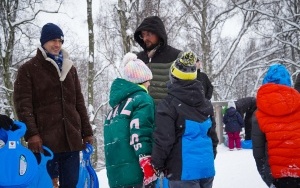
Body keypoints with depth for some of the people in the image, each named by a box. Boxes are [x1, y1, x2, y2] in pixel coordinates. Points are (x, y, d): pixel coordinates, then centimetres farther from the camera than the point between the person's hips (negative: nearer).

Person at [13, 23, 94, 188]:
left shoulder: (70, 69, 20)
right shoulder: (28, 69, 5)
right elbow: (23, 104, -3)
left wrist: (87, 132, 14)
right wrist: (31, 134, -14)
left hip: (71, 139, 4)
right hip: (44, 140, -4)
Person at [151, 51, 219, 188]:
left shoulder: (168, 105, -12)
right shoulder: (206, 104, 10)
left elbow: (163, 139, -15)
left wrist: (157, 165, -4)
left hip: (183, 170, -6)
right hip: (206, 167, 7)